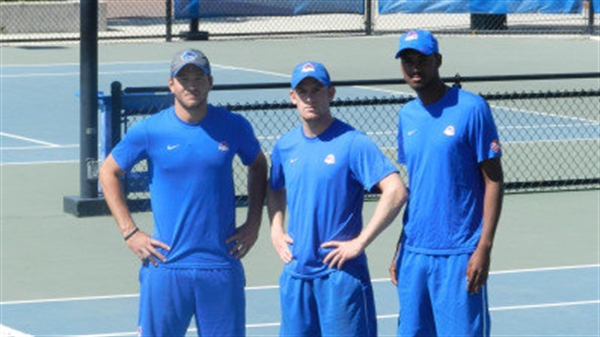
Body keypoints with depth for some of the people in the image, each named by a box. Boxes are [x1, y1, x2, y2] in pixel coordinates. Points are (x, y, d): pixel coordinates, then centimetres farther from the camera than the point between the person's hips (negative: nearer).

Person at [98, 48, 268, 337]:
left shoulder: (234, 127, 2)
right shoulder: (149, 131, -2)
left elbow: (258, 166, 21)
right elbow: (108, 173, 9)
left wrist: (253, 223, 11)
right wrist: (130, 232, 2)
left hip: (221, 268, 1)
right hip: (166, 266, -1)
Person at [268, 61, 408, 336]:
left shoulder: (353, 143, -9)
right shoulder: (285, 146, 9)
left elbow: (396, 192, -16)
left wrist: (359, 242, -16)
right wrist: (276, 230, 12)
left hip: (341, 271, -6)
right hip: (296, 272, 6)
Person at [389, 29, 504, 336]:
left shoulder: (471, 108, -7)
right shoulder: (407, 115, 12)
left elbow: (494, 181, -7)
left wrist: (484, 247, -14)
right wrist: (400, 248, 14)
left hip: (459, 254, -6)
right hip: (414, 253, 6)